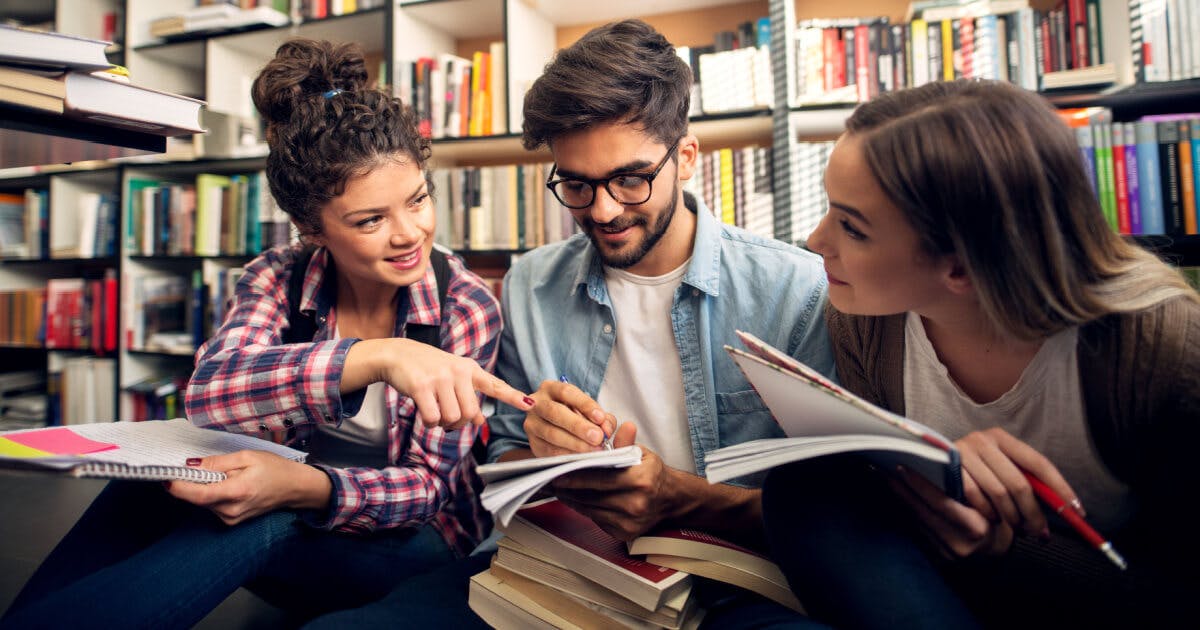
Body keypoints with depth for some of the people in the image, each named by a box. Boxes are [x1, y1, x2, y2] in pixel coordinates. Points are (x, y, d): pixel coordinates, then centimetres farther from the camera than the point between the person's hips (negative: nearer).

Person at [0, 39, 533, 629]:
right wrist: (376, 357, -46)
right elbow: (209, 393, -29)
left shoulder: (467, 307, -16)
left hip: (413, 542, -2)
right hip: (289, 526, 2)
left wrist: (303, 487, -38)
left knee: (262, 519, -32)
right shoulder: (278, 278, -9)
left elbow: (426, 484, -17)